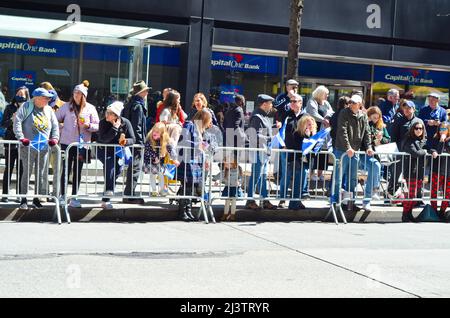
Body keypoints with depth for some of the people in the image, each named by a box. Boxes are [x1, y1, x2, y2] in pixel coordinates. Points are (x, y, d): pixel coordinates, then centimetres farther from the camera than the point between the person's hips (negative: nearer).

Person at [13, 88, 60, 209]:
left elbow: (55, 125, 15)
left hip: (44, 147, 5)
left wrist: (54, 138, 0)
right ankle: (23, 199, 4)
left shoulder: (49, 110, 12)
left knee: (41, 174, 6)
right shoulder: (27, 107, -2)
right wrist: (21, 137, -17)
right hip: (28, 146, -4)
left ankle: (37, 198, 17)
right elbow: (17, 121, -9)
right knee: (27, 173, -3)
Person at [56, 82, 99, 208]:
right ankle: (63, 196, 6)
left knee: (77, 171, 6)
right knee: (66, 170, 0)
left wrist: (88, 125, -14)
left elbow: (97, 126, 3)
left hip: (82, 144, 1)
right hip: (67, 143, -1)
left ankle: (74, 198, 11)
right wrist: (60, 129, -1)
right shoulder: (67, 106, 4)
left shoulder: (90, 108, 4)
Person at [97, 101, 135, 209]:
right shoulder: (103, 122, -12)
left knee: (119, 165, -21)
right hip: (104, 151, -1)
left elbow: (132, 139, -7)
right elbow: (103, 139, -25)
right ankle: (108, 190, -26)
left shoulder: (125, 123, -8)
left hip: (118, 152, 1)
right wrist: (115, 128, -28)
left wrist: (126, 141, -30)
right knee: (110, 162, -30)